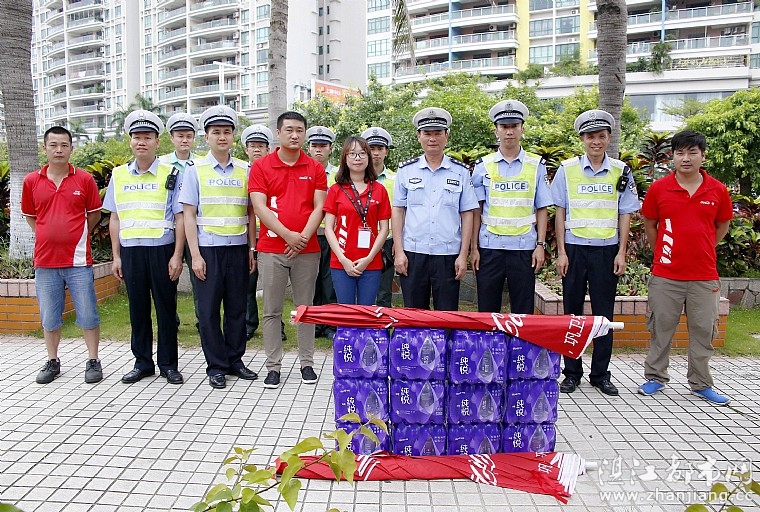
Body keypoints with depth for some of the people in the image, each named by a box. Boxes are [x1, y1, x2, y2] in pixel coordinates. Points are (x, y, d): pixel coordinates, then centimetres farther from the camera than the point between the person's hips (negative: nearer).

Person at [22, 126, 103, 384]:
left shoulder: (85, 179, 0)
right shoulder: (31, 181, 5)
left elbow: (94, 214, 8)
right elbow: (29, 215, 16)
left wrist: (76, 236, 5)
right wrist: (48, 236, 7)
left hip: (78, 259, -2)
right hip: (45, 260, 2)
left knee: (88, 314, 2)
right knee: (49, 317, 12)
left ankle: (93, 361, 15)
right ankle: (52, 362, 27)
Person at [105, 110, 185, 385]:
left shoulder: (170, 174, 0)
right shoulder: (119, 175, 10)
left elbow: (179, 218, -2)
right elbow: (115, 219, 13)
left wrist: (177, 256, -8)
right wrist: (116, 256, 9)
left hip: (162, 249, -3)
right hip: (131, 251, 3)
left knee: (166, 307, 4)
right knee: (137, 308, 9)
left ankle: (168, 364, 16)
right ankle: (142, 362, 22)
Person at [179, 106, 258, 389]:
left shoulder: (244, 170, 9)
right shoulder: (196, 169, 2)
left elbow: (250, 212, 11)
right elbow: (188, 214, -1)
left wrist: (252, 249, 5)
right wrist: (195, 254, -7)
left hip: (238, 248, 2)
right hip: (209, 248, -2)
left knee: (237, 307, 8)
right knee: (209, 309, 3)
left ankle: (235, 360, 21)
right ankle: (216, 366, 14)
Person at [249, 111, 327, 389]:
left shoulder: (315, 168, 8)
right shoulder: (260, 166, 3)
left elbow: (319, 207, 2)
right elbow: (259, 207, -5)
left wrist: (303, 237, -12)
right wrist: (288, 235, -14)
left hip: (307, 250, 1)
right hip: (271, 249, -1)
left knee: (306, 308, 7)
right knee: (272, 310, 4)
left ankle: (307, 363, 18)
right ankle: (273, 366, 13)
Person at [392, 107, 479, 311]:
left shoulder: (460, 172, 6)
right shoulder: (406, 170, 7)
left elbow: (467, 215, 5)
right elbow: (398, 211, 7)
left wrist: (463, 255, -1)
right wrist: (398, 251, 1)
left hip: (448, 255, 0)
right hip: (412, 254, 1)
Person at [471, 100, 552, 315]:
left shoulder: (536, 165, 5)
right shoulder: (483, 166, 4)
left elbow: (541, 209, 6)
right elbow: (476, 210, 4)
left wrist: (540, 245, -2)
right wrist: (473, 248, 0)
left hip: (524, 248, 0)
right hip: (489, 248, 0)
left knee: (523, 312, 6)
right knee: (487, 311, 7)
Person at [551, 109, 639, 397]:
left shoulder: (621, 172, 5)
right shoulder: (567, 169, 2)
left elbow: (624, 215, 7)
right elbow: (560, 212, 3)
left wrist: (621, 253, -1)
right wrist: (561, 252, -3)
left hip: (607, 250, 1)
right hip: (574, 249, -1)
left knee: (604, 314, 6)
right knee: (572, 312, 5)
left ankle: (601, 374, 18)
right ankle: (571, 373, 16)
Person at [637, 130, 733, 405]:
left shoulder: (718, 190, 1)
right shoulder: (658, 188, -2)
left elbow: (722, 225, 16)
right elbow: (649, 224, 9)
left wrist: (702, 251, 15)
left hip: (705, 276, 1)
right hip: (665, 276, -1)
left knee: (703, 331, 9)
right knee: (661, 328, 8)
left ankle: (701, 383, 23)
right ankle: (655, 377, 22)